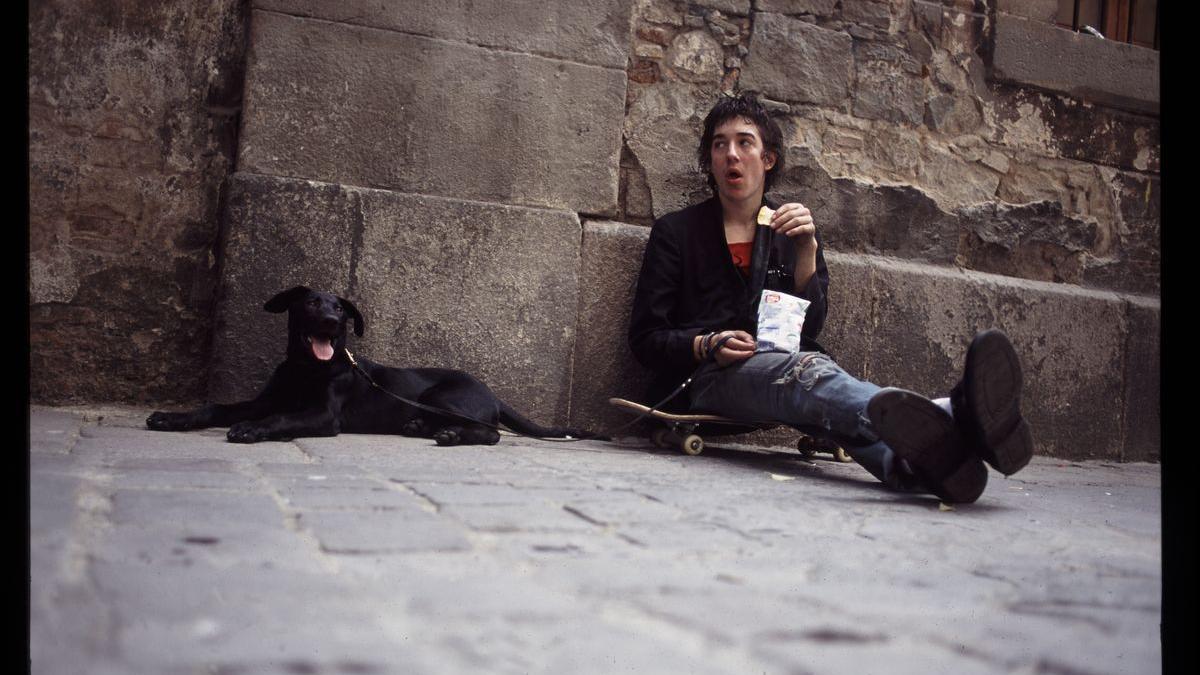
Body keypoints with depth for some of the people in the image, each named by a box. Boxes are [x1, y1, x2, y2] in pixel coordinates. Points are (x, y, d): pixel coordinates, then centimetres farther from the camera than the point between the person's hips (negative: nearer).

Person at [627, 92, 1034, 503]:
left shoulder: (795, 231, 19)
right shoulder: (675, 232, 11)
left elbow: (810, 326, 8)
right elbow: (645, 338, 5)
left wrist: (807, 249, -5)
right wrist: (708, 345, -14)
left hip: (787, 365, 3)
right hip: (708, 377, -3)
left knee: (812, 371, -37)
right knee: (806, 368, -37)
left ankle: (909, 461, -71)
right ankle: (941, 421, -68)